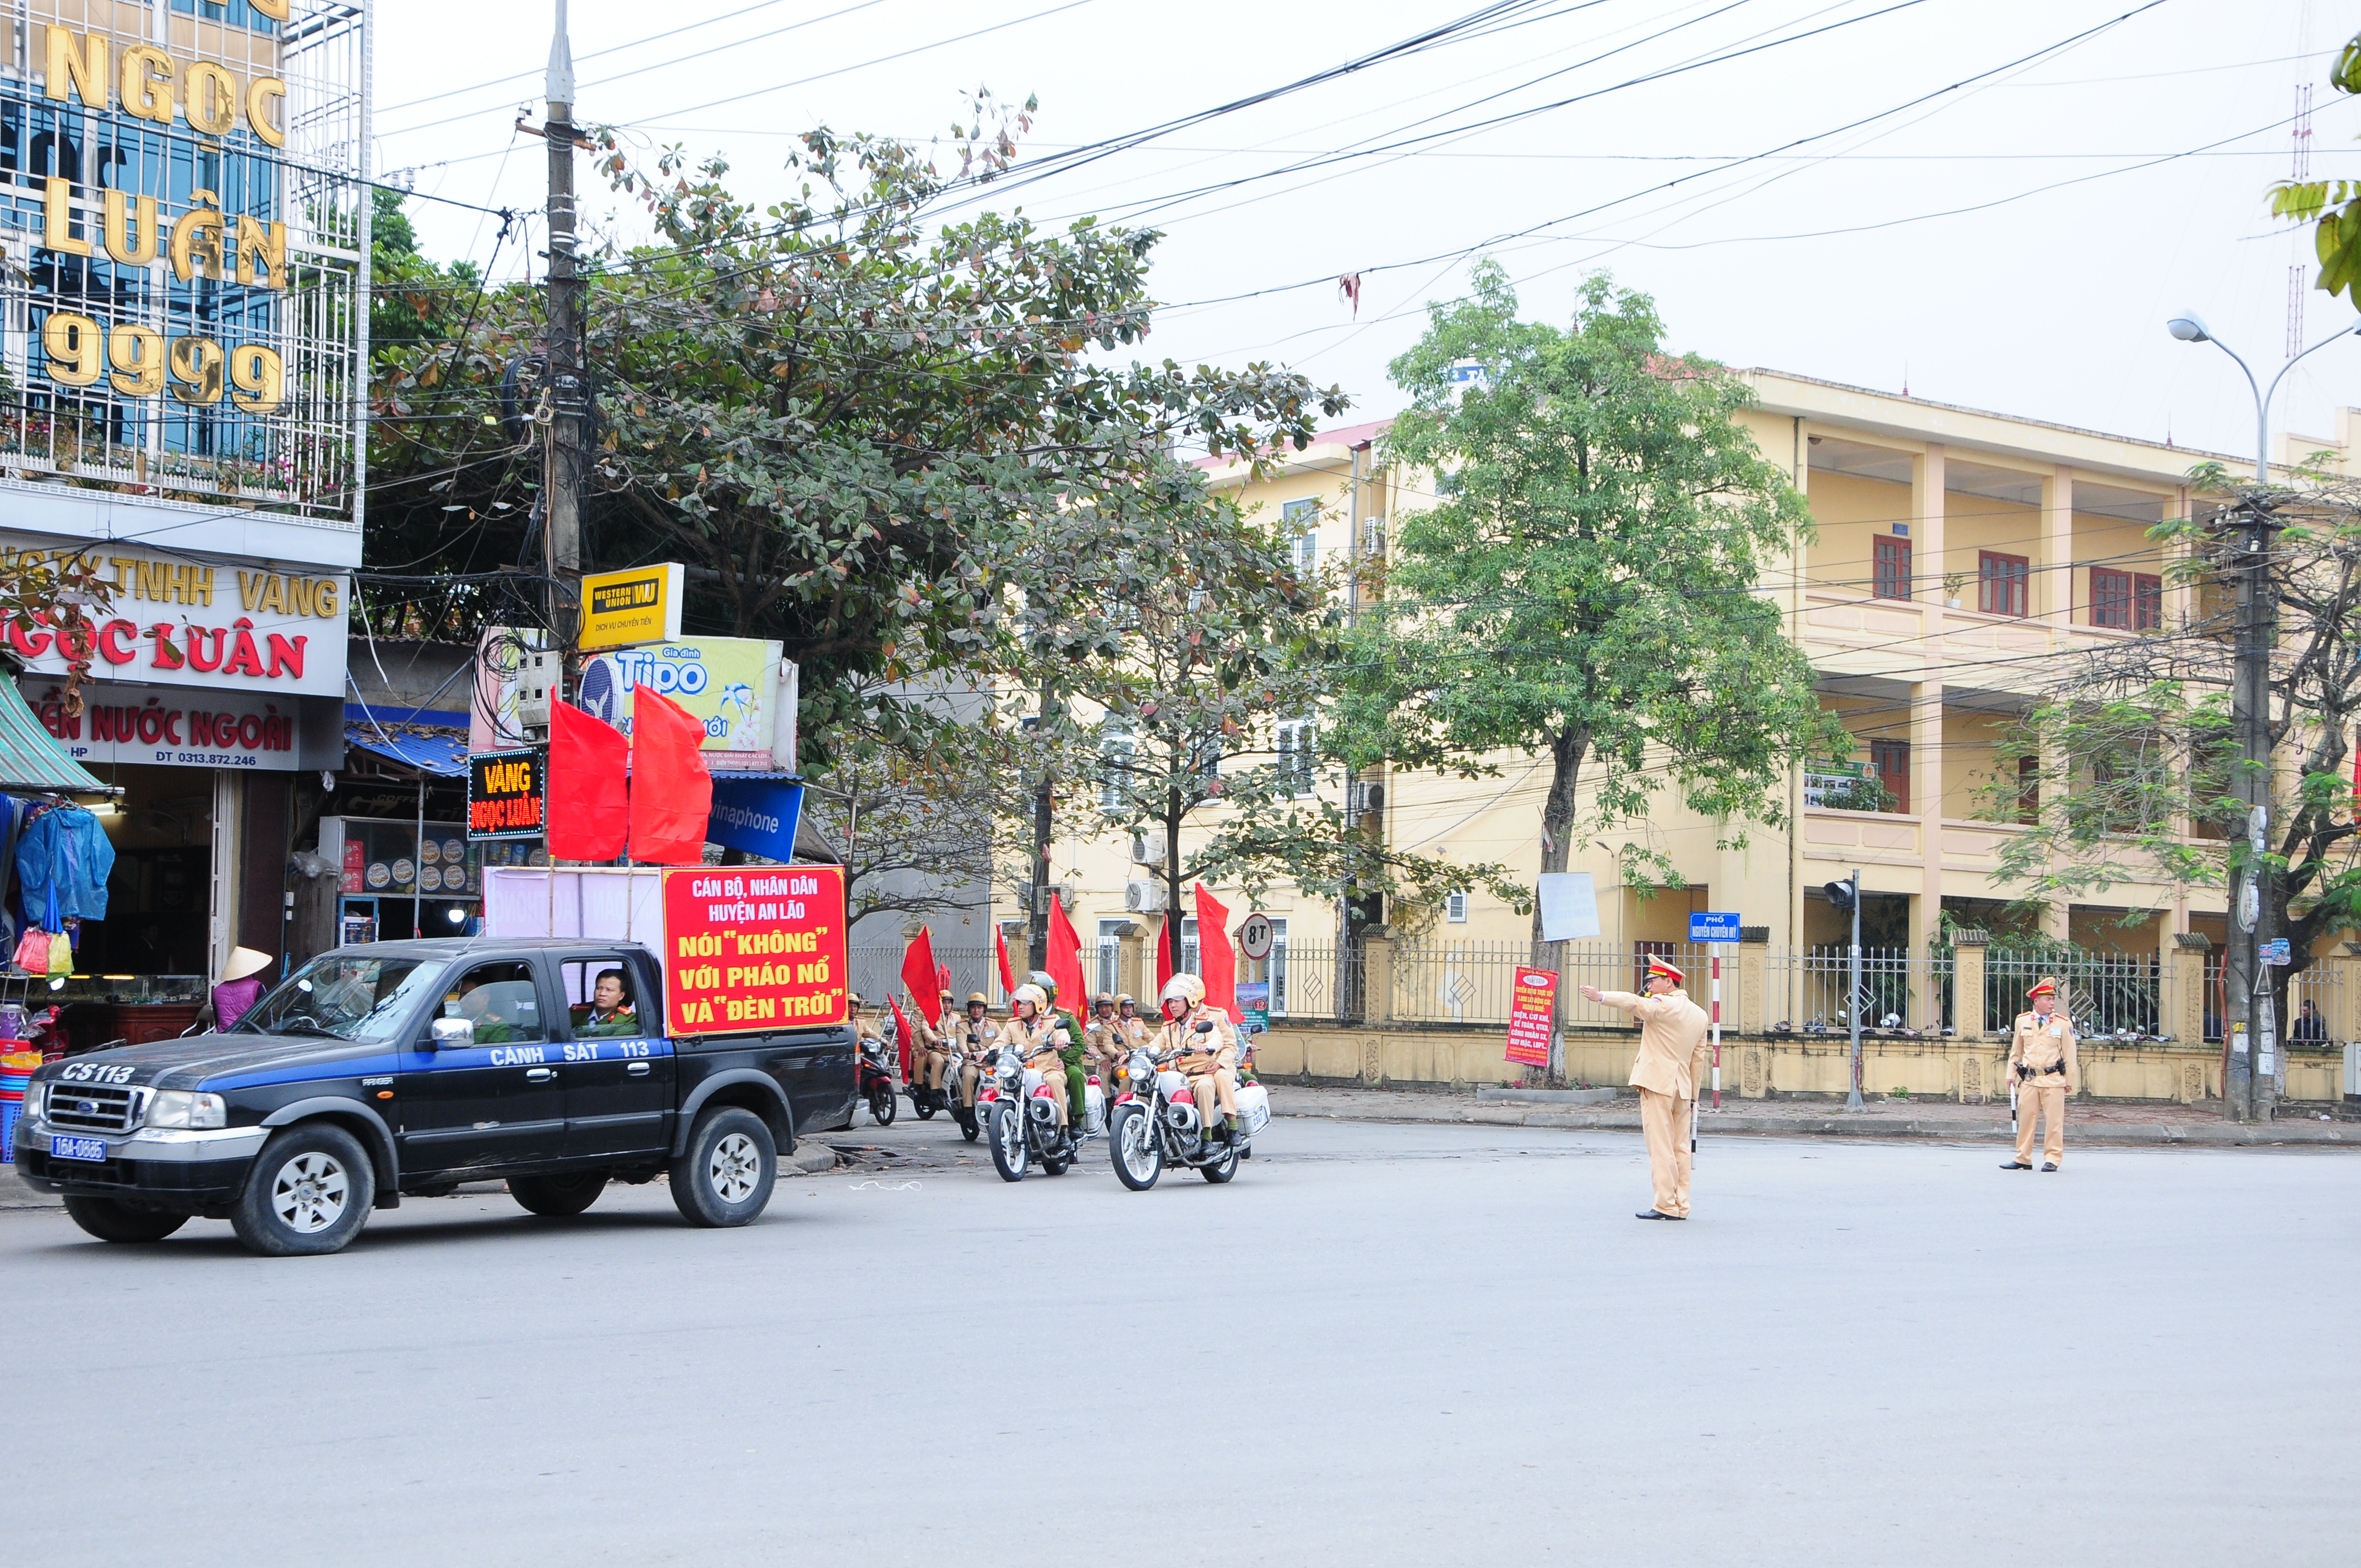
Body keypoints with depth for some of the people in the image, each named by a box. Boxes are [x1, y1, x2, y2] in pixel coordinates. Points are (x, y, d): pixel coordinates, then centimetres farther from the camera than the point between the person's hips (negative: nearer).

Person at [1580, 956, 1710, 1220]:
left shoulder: (1662, 1005, -7)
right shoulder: (1699, 1015, 16)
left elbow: (1634, 1003, -27)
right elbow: (1698, 1059, 17)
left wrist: (1602, 997, -34)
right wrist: (1693, 1094, 21)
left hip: (1657, 1082, -8)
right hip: (1683, 1087, 8)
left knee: (1660, 1146, -6)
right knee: (1680, 1148, 8)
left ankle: (1666, 1206, -7)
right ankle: (1681, 1206, 9)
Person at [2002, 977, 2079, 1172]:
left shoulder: (2063, 1023, 0)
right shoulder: (2022, 1021, 7)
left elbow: (2070, 1054, 4)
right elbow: (2015, 1052, 15)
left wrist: (2070, 1081, 3)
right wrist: (2011, 1075, 13)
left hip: (2054, 1080, -2)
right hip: (2029, 1079, 2)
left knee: (2054, 1121, -1)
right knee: (2025, 1119, 6)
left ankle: (2052, 1159, 7)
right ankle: (2023, 1158, 15)